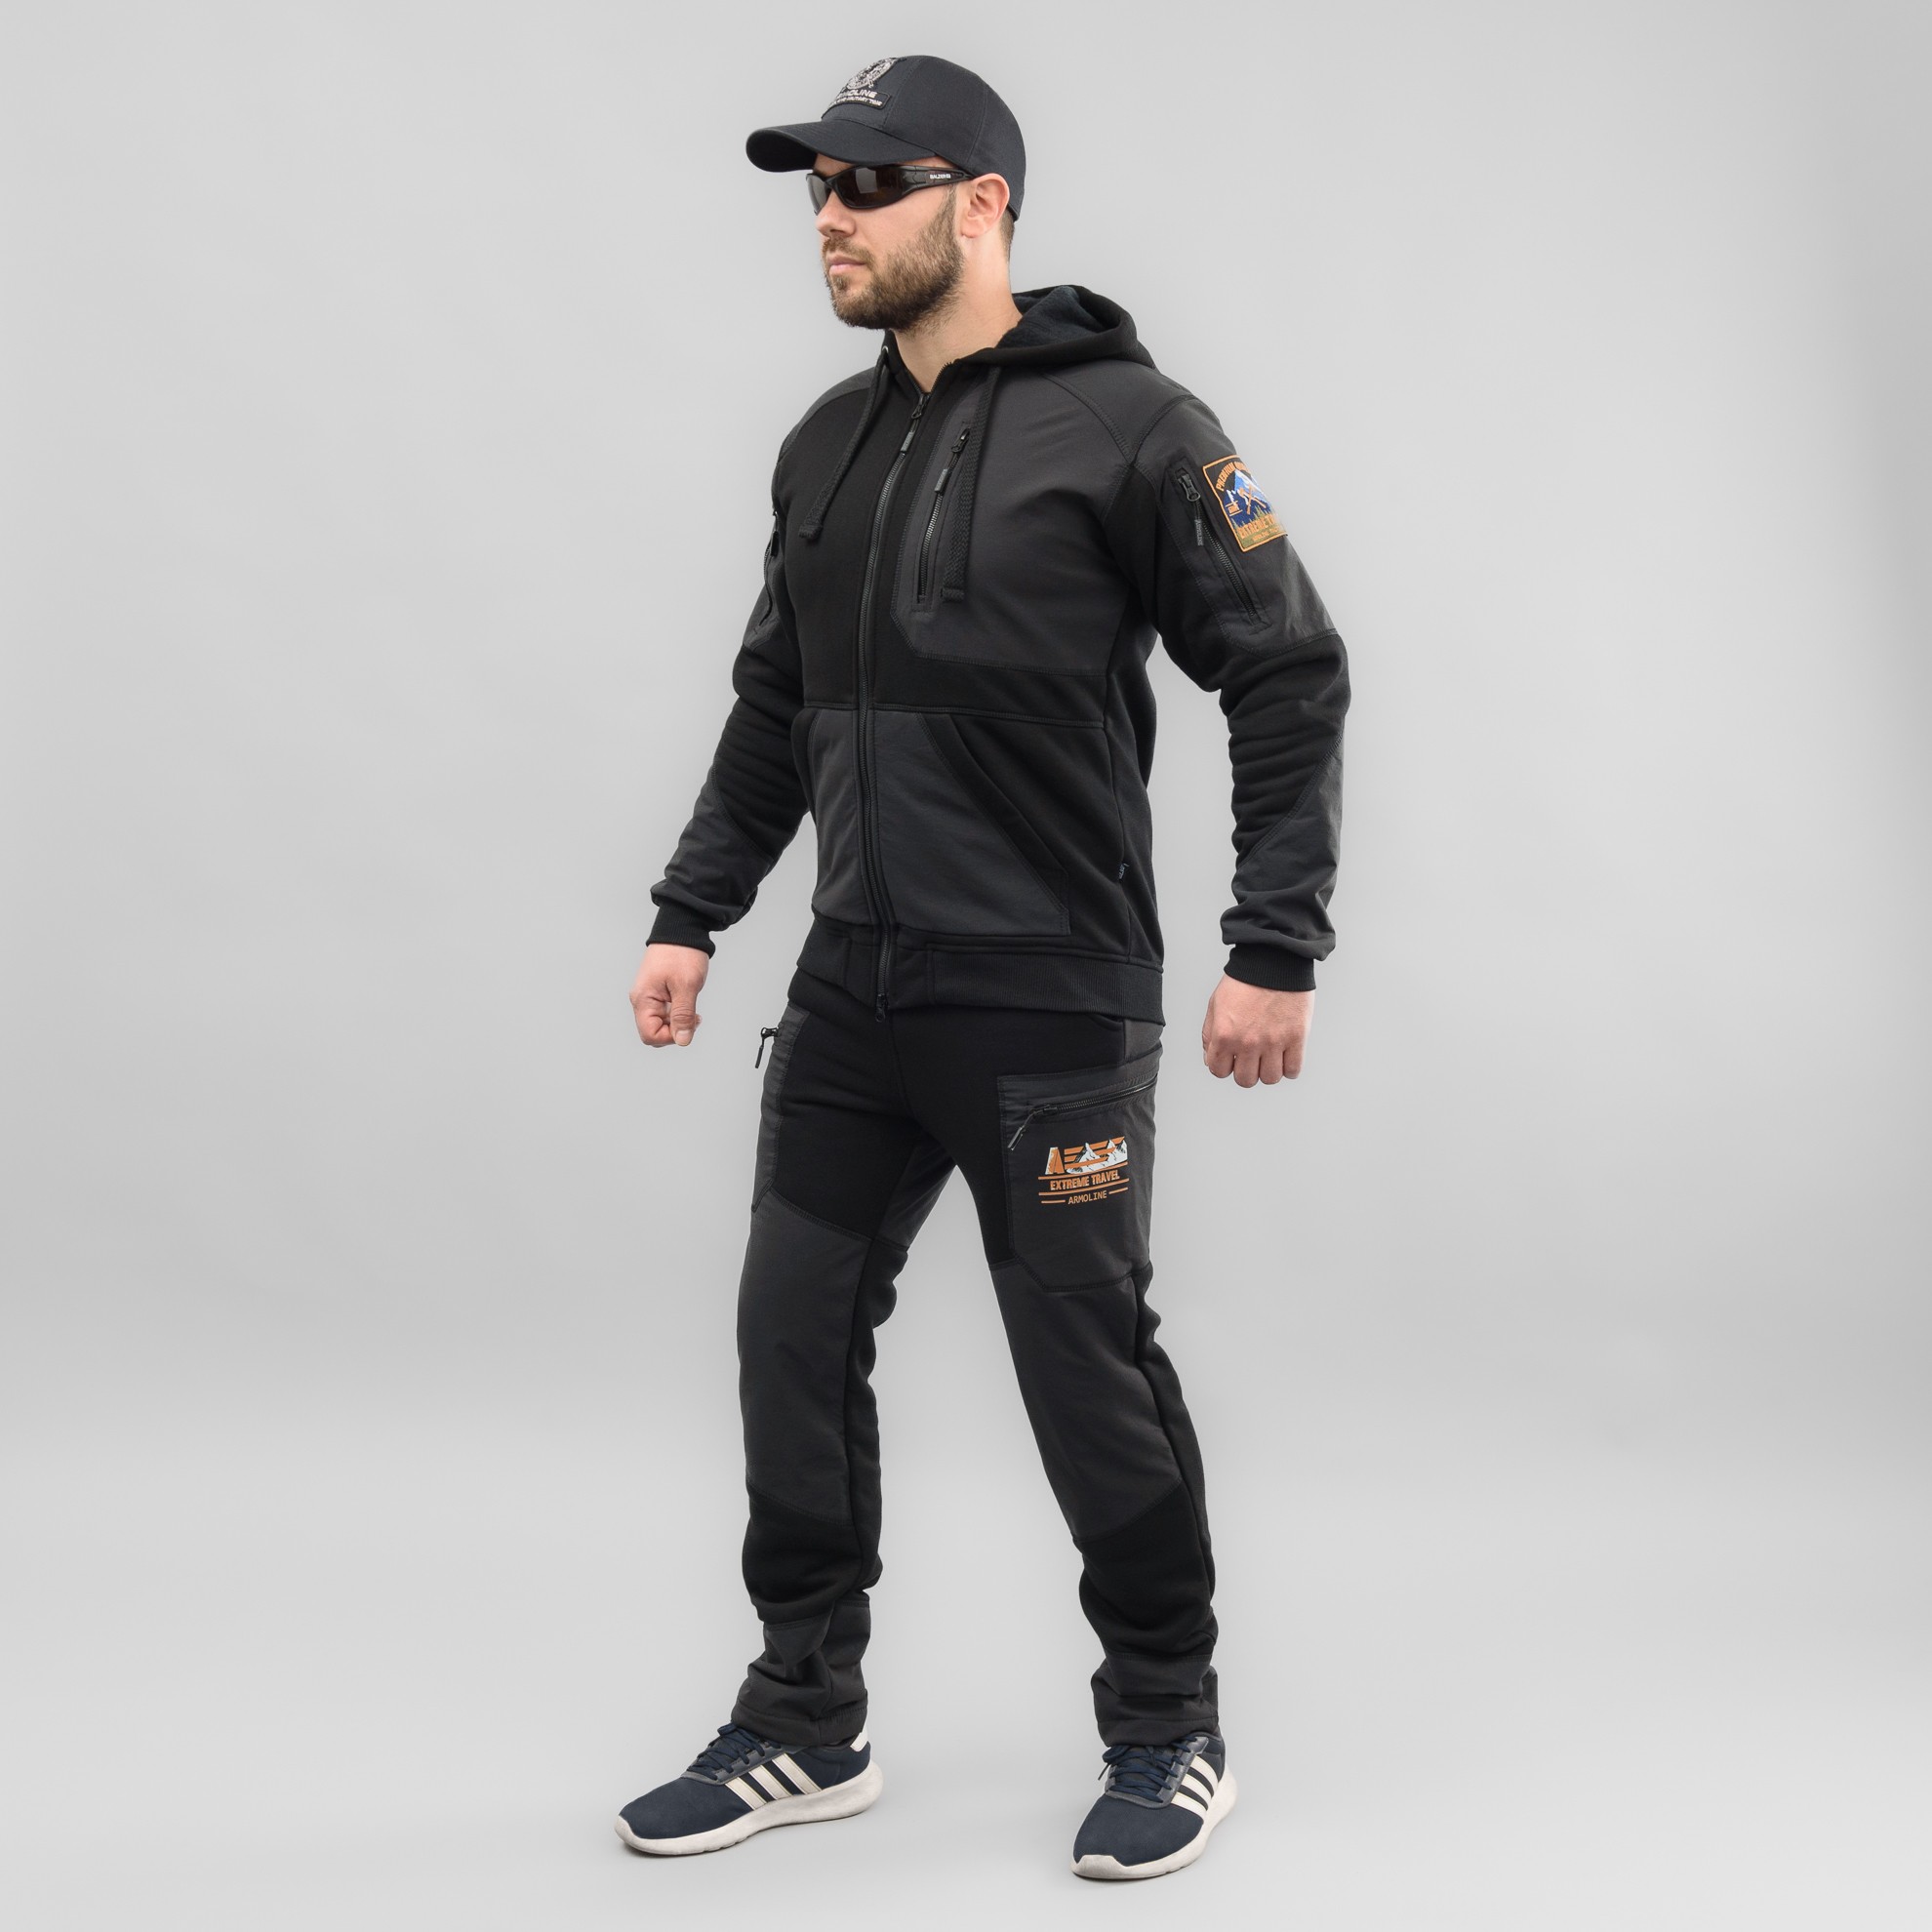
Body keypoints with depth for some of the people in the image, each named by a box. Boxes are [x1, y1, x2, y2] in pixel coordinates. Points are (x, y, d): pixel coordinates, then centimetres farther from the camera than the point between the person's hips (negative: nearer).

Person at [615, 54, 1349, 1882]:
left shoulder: (1127, 424, -8)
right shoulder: (824, 448, 12)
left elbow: (1289, 680, -7)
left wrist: (1275, 949, -11)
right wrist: (690, 912, 14)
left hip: (1050, 1013, -6)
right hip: (847, 999, 7)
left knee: (1088, 1374, 3)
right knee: (792, 1349, 8)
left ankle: (1167, 1732, 26)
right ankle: (804, 1731, 26)